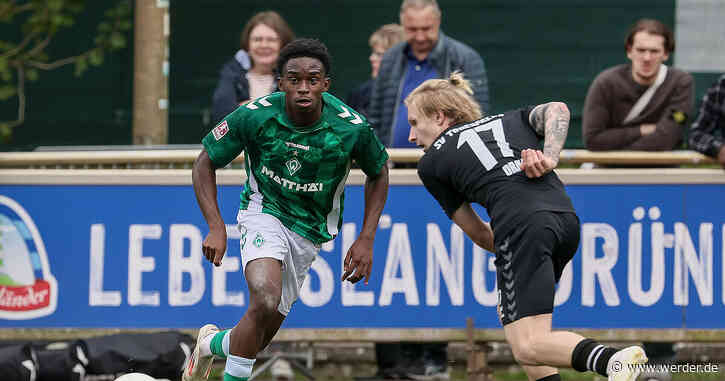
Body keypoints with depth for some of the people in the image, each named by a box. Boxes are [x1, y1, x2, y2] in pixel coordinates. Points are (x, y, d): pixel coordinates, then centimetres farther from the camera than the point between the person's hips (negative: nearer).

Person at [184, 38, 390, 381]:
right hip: (263, 212, -3)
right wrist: (216, 228, -19)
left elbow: (378, 173, 2)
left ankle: (212, 343, 40)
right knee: (265, 301, -30)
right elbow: (205, 164, -8)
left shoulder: (352, 128, -19)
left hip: (310, 229, 3)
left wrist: (366, 239, -5)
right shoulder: (254, 116, -22)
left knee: (264, 332, 8)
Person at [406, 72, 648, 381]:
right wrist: (550, 157, 1)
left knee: (528, 348, -12)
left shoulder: (431, 164, 19)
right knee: (508, 316, 26)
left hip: (522, 225, -7)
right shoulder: (510, 120, 31)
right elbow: (557, 109, 11)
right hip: (566, 219, 7)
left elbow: (478, 234, 19)